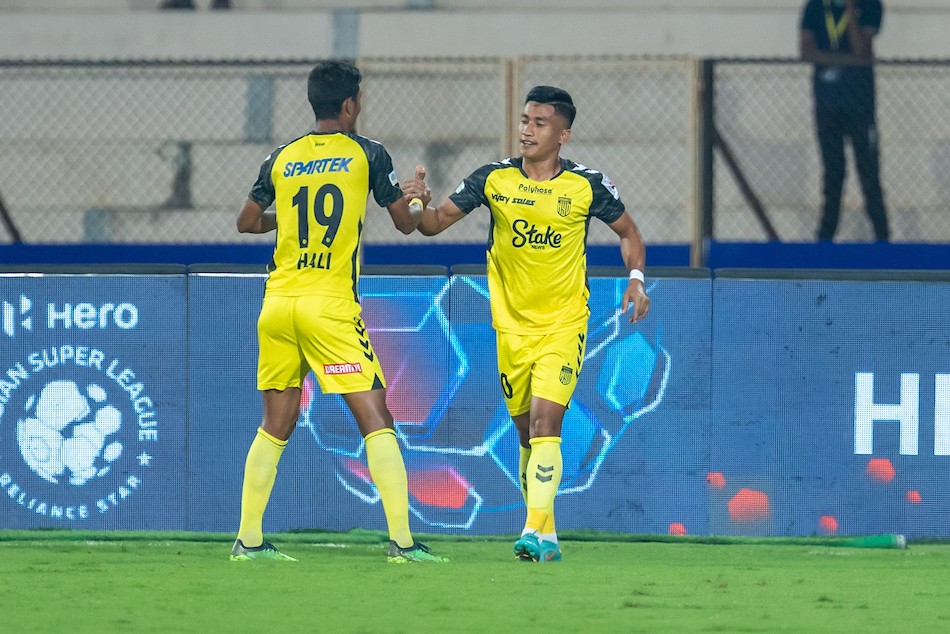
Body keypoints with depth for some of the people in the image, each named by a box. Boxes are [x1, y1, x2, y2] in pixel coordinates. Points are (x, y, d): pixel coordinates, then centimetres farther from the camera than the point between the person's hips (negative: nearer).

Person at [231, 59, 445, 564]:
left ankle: (247, 540, 12)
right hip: (331, 307, -4)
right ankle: (402, 541, -10)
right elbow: (406, 223, 8)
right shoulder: (367, 154, 0)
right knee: (375, 418, -3)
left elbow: (246, 222, 21)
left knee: (275, 424, 13)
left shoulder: (281, 158, 9)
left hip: (277, 302, 4)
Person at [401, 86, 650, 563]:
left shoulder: (587, 186, -5)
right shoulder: (493, 179, -2)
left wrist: (636, 279, -6)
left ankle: (536, 533, -23)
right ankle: (546, 536, 21)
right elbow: (435, 223, 0)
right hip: (511, 326, 3)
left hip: (563, 325, -3)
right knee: (527, 433, 9)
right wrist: (419, 205, -22)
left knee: (545, 421, -19)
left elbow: (628, 232, 11)